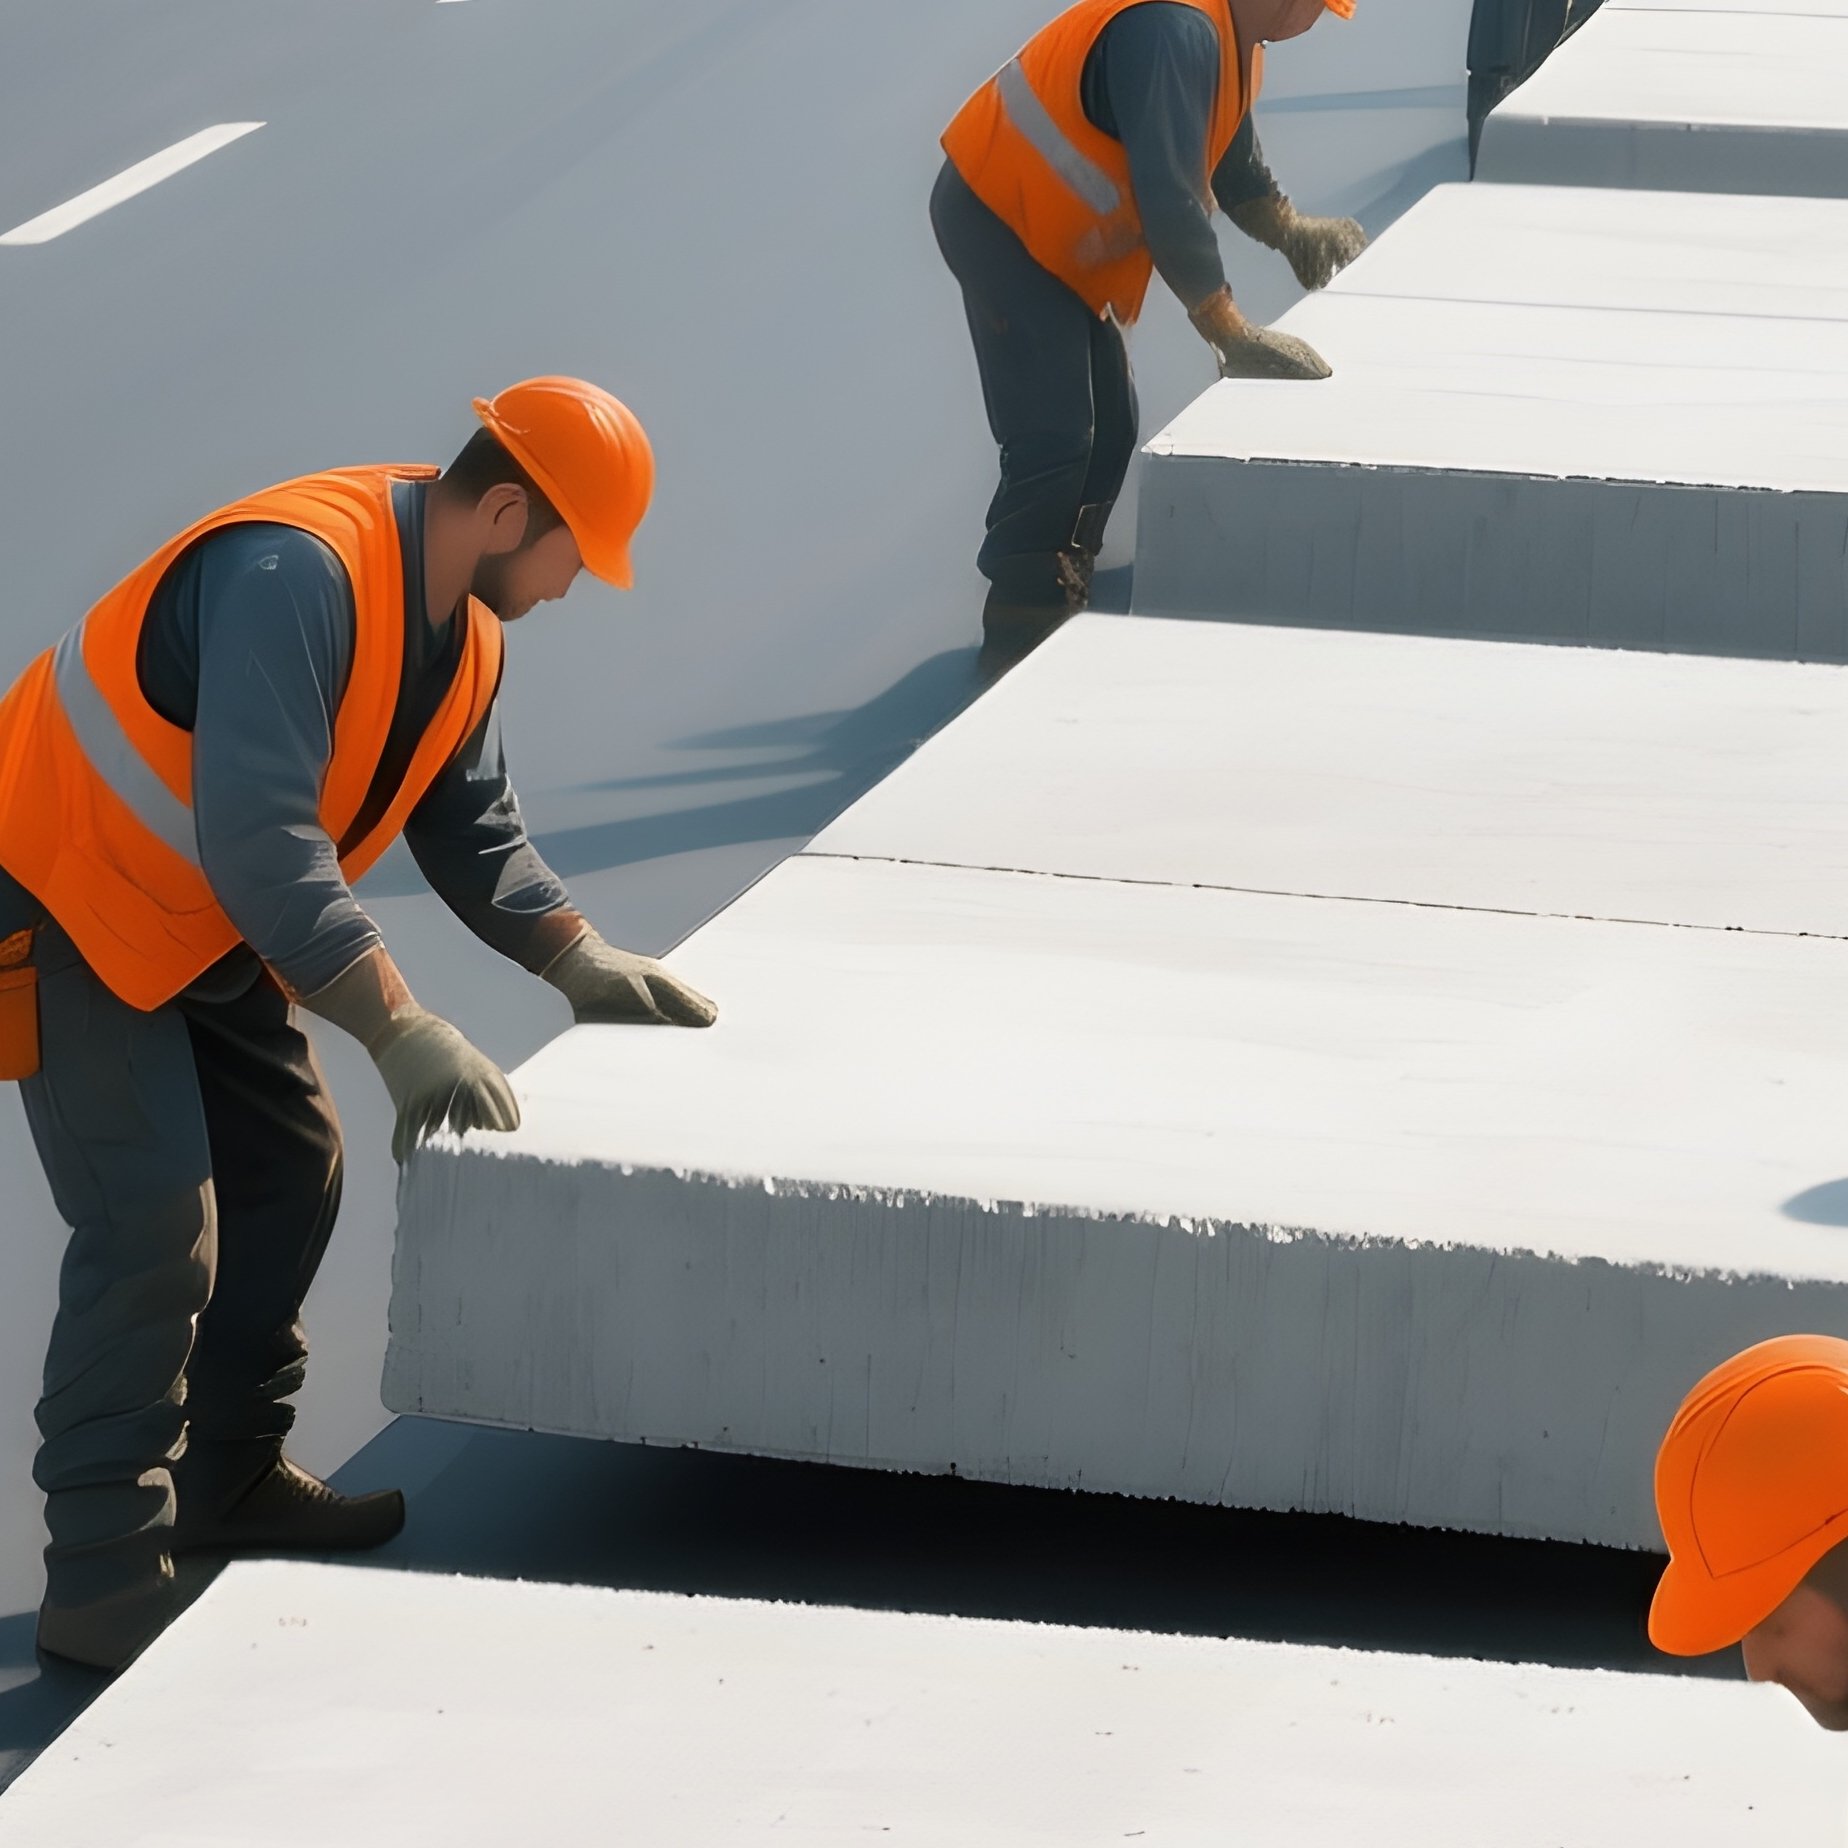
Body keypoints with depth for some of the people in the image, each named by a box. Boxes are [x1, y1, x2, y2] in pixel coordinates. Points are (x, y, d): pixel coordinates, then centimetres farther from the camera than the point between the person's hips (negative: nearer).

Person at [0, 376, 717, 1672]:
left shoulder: (463, 630, 0)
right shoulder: (299, 576, -32)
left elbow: (474, 827, 11)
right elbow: (259, 837, -39)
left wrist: (576, 957, -4)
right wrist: (400, 1030, -41)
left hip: (201, 920, 10)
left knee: (289, 1166, 14)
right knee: (156, 1220, -14)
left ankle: (227, 1478, 30)